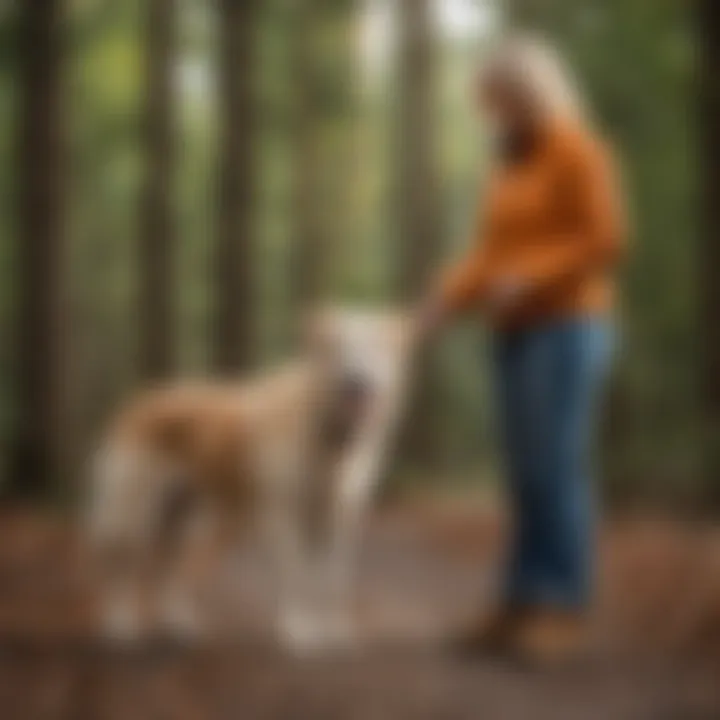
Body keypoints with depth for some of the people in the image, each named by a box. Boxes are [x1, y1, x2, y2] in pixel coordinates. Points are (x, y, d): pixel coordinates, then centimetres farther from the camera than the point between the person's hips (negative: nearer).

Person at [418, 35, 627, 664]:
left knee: (559, 468, -9)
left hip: (569, 326, -8)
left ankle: (566, 612, -6)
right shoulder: (509, 165, 17)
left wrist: (529, 280, -20)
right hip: (516, 332, 8)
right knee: (525, 473, 5)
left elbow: (606, 240, -14)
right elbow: (490, 252, 17)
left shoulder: (578, 149, -7)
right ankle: (522, 606, 7)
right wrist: (449, 299, 2)